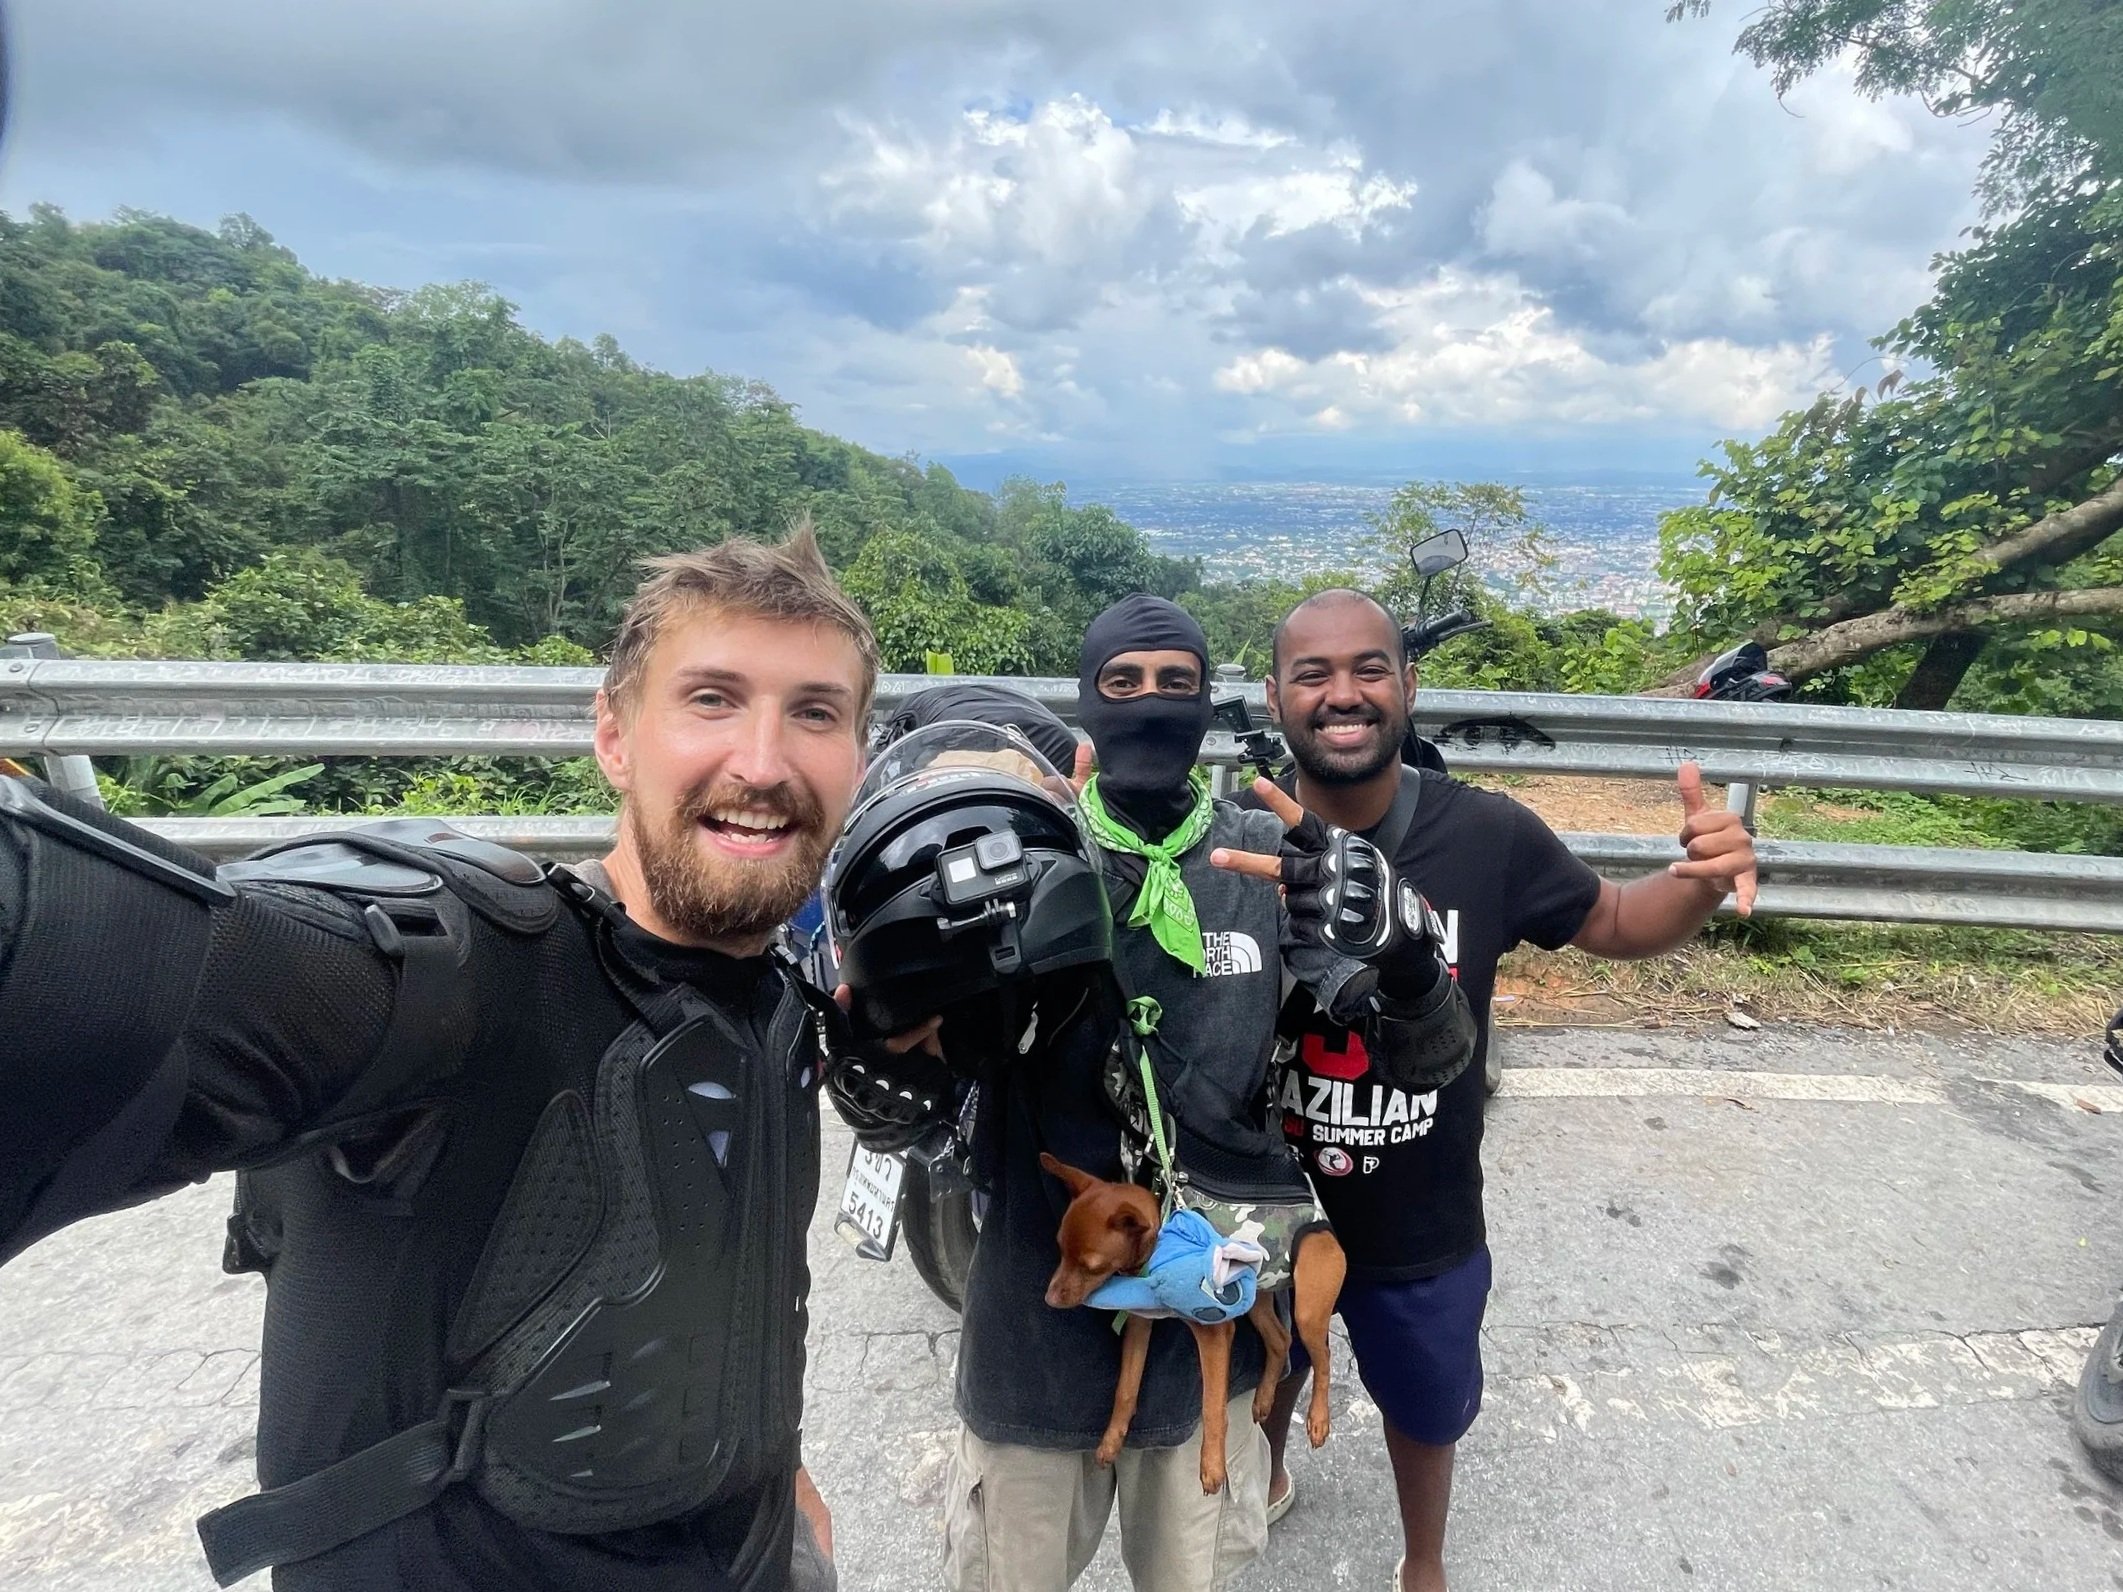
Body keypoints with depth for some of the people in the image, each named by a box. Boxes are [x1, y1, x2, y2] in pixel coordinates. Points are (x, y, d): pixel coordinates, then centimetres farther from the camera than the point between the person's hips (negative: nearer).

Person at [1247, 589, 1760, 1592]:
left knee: (1424, 1407, 30)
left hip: (1424, 1227, 1)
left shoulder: (1487, 837, -20)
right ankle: (1265, 1480, 68)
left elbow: (1615, 924, -3)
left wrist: (1703, 881, -24)